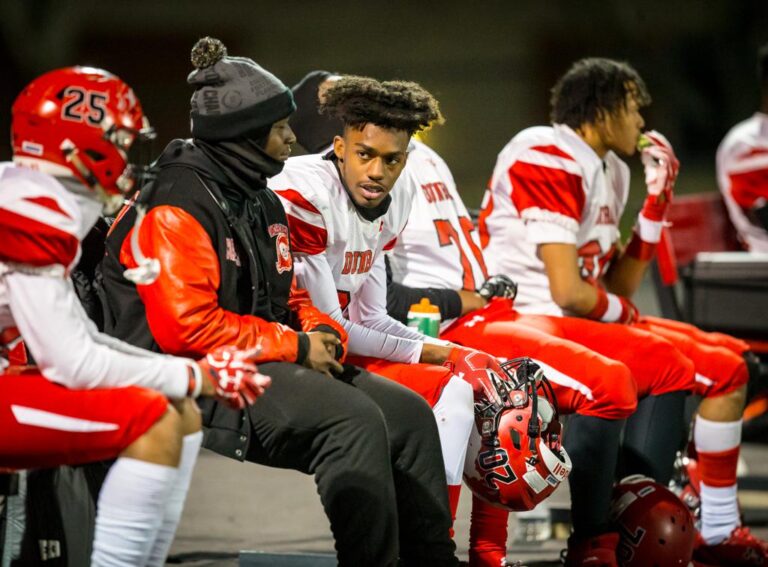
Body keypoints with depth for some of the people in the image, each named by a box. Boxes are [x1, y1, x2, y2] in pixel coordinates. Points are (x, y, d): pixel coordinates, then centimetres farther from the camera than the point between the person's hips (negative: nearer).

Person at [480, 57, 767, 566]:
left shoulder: (606, 171, 17)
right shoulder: (550, 160, -14)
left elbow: (618, 288, 11)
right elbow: (569, 291, -20)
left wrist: (658, 198, 10)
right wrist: (622, 312, -1)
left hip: (575, 321, 11)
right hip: (529, 327, -11)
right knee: (722, 369, -16)